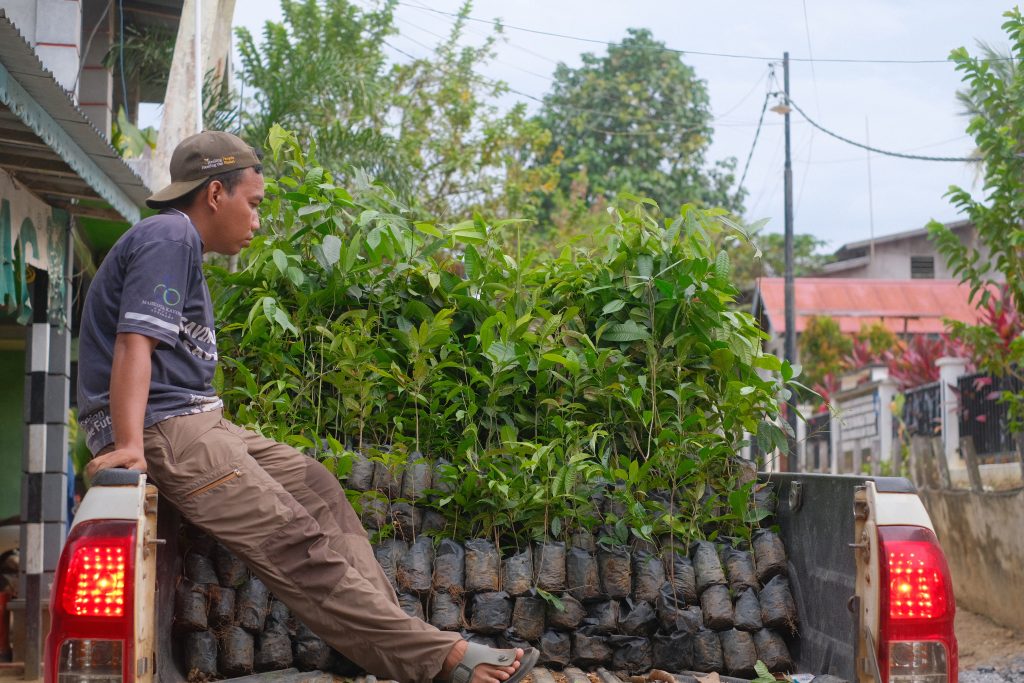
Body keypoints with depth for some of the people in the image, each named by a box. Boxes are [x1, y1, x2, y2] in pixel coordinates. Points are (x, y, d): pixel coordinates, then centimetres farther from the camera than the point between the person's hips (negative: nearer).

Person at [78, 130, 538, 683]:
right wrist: (129, 445, -32)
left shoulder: (179, 243, 22)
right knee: (292, 542, -16)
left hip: (196, 421, 11)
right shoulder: (168, 236, -10)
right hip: (163, 430, -11)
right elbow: (135, 343, -22)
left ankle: (386, 624, -1)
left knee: (314, 485, 7)